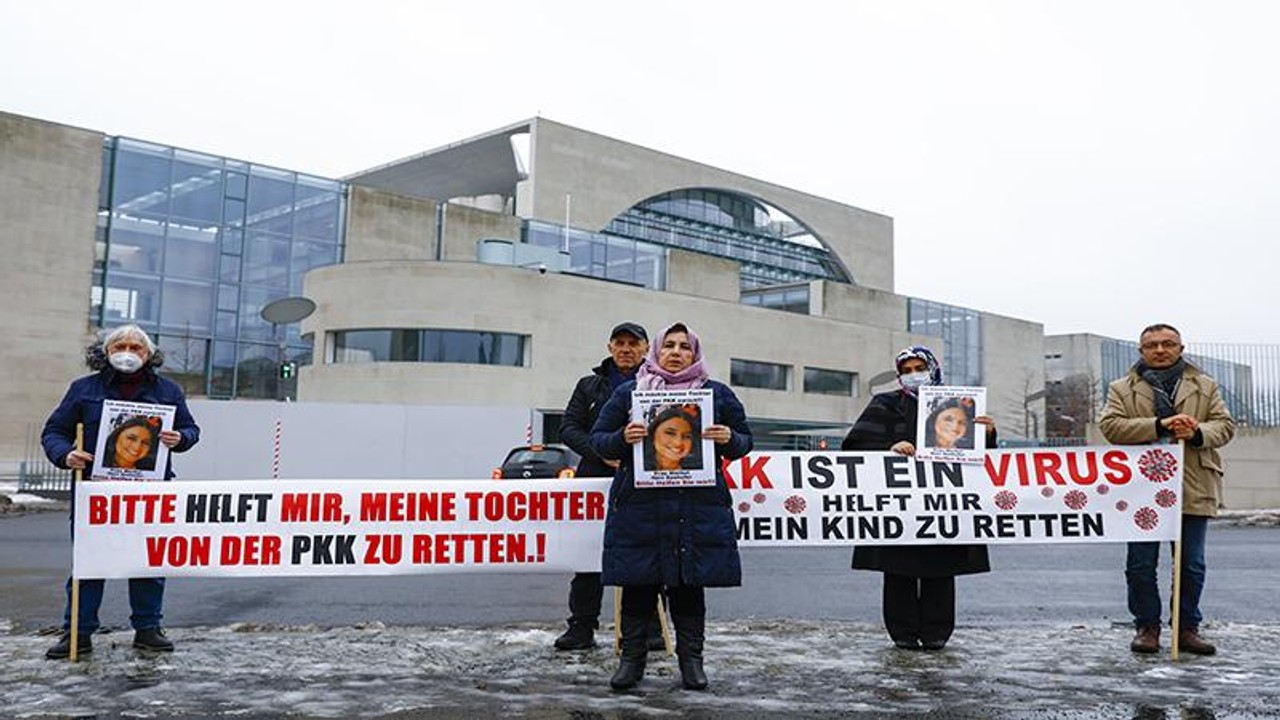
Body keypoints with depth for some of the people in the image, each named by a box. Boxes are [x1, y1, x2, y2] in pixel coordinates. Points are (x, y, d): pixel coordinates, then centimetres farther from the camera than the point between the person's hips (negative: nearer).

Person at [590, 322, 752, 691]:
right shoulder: (628, 392, 10)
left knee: (690, 583, 5)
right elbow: (598, 439, 10)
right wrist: (622, 438, -11)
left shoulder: (718, 394, 12)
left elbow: (745, 440, 16)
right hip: (638, 505, 0)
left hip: (698, 506, 1)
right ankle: (632, 658, 14)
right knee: (638, 582, 2)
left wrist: (728, 439, -7)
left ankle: (691, 659, 16)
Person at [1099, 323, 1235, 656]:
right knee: (1140, 565, 1)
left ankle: (1187, 628, 19)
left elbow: (1225, 425, 8)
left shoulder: (1205, 386, 14)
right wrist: (1160, 426, -17)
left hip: (1193, 489, 2)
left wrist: (1197, 433, -14)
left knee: (1191, 565, 7)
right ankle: (1147, 627, 13)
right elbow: (1110, 426, -6)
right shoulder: (1122, 389, 7)